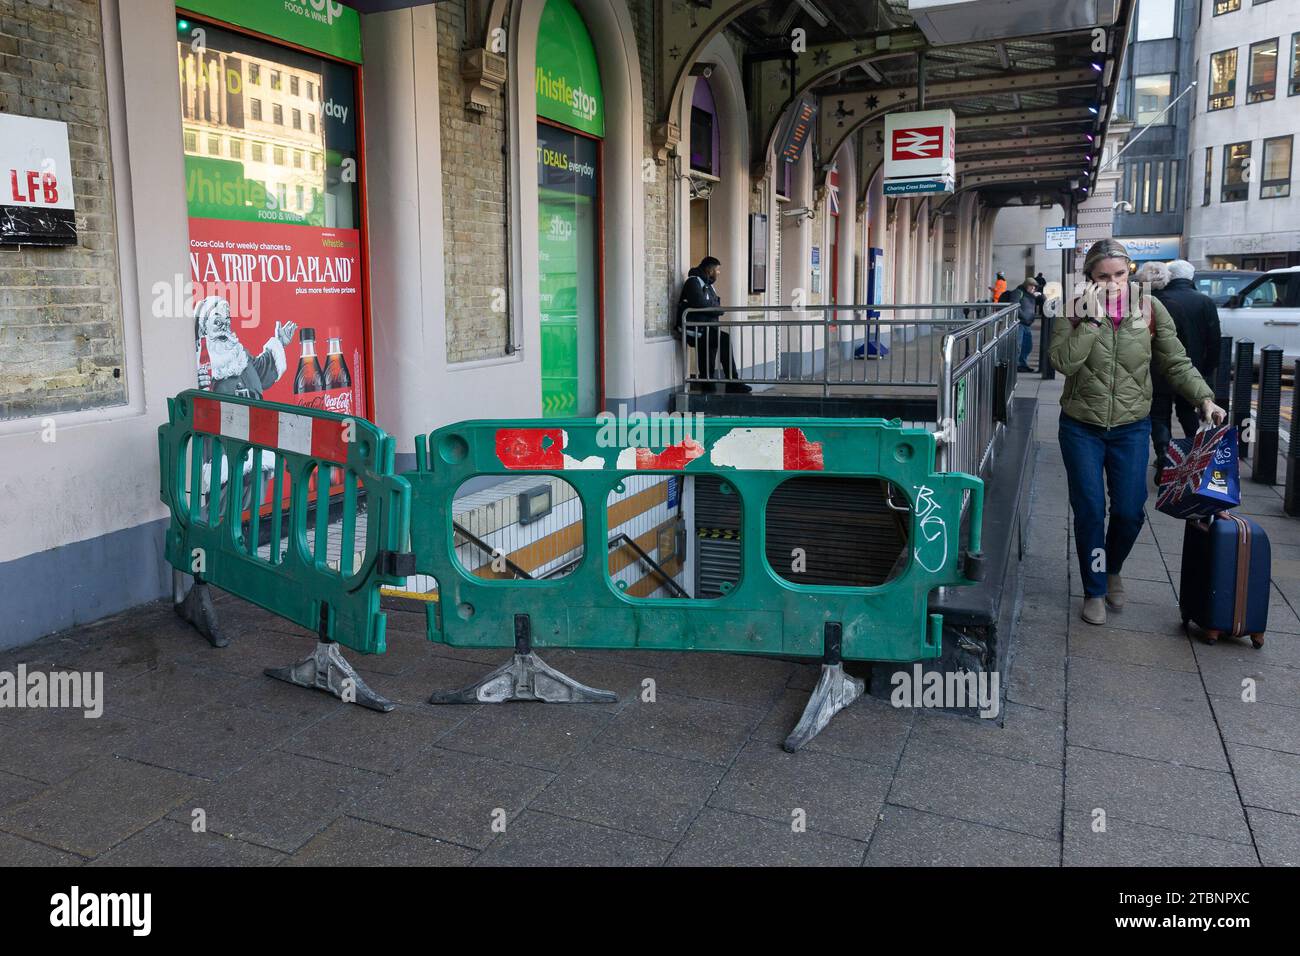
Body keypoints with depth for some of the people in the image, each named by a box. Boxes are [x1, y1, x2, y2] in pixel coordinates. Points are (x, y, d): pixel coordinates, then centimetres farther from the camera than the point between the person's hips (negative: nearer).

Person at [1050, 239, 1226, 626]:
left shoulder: (1150, 308, -3)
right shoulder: (1074, 311, -7)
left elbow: (1176, 363, 1)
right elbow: (1063, 362, -21)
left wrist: (1204, 398, -11)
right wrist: (1091, 319, -25)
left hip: (1131, 427, 1)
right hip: (1082, 427, -1)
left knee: (1129, 511, 4)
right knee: (1089, 511, 2)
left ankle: (1112, 570, 34)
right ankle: (1094, 591, 18)